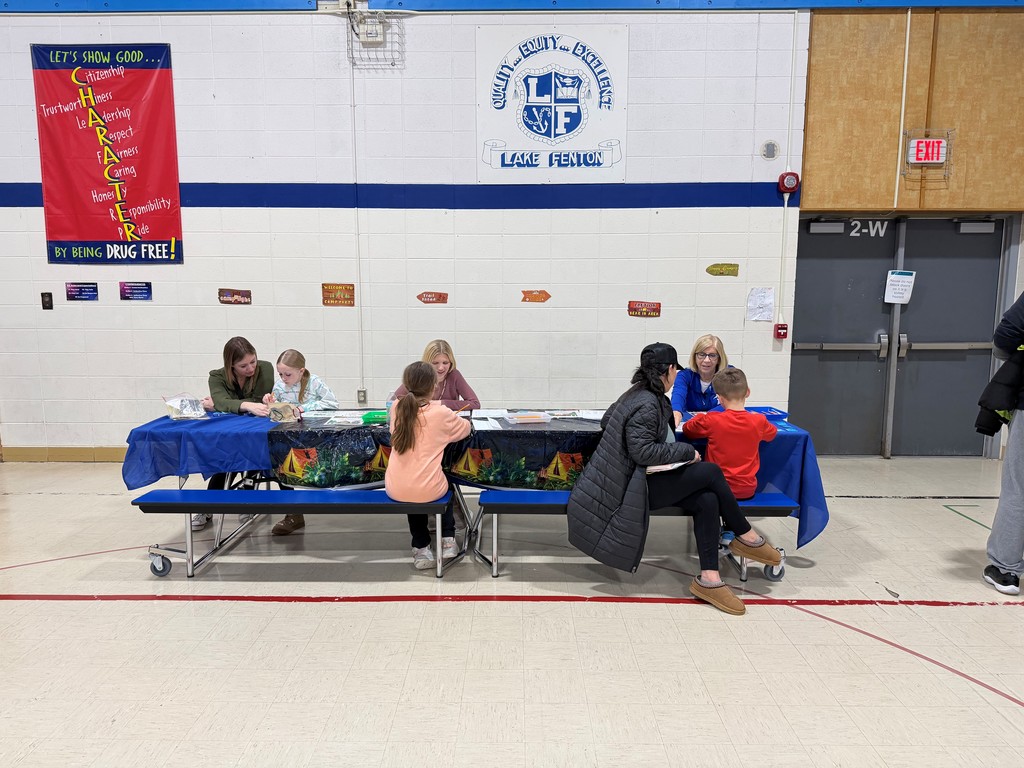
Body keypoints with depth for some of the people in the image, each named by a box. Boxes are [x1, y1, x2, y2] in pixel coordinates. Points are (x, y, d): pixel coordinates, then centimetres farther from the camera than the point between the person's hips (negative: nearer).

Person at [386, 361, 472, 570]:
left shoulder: (396, 408, -1)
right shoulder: (441, 413, -10)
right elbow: (466, 427, 10)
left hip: (395, 490, 3)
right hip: (427, 491, -2)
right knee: (445, 485, 33)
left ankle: (421, 548, 32)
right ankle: (447, 540, 32)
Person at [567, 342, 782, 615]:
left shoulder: (637, 394, 12)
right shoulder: (647, 404, -17)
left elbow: (606, 421, 26)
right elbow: (643, 451, -25)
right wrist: (686, 451, -15)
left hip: (642, 480, 10)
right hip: (635, 487, -10)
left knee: (707, 501, -9)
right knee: (710, 472, -15)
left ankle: (709, 579, -11)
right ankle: (746, 537, 4)